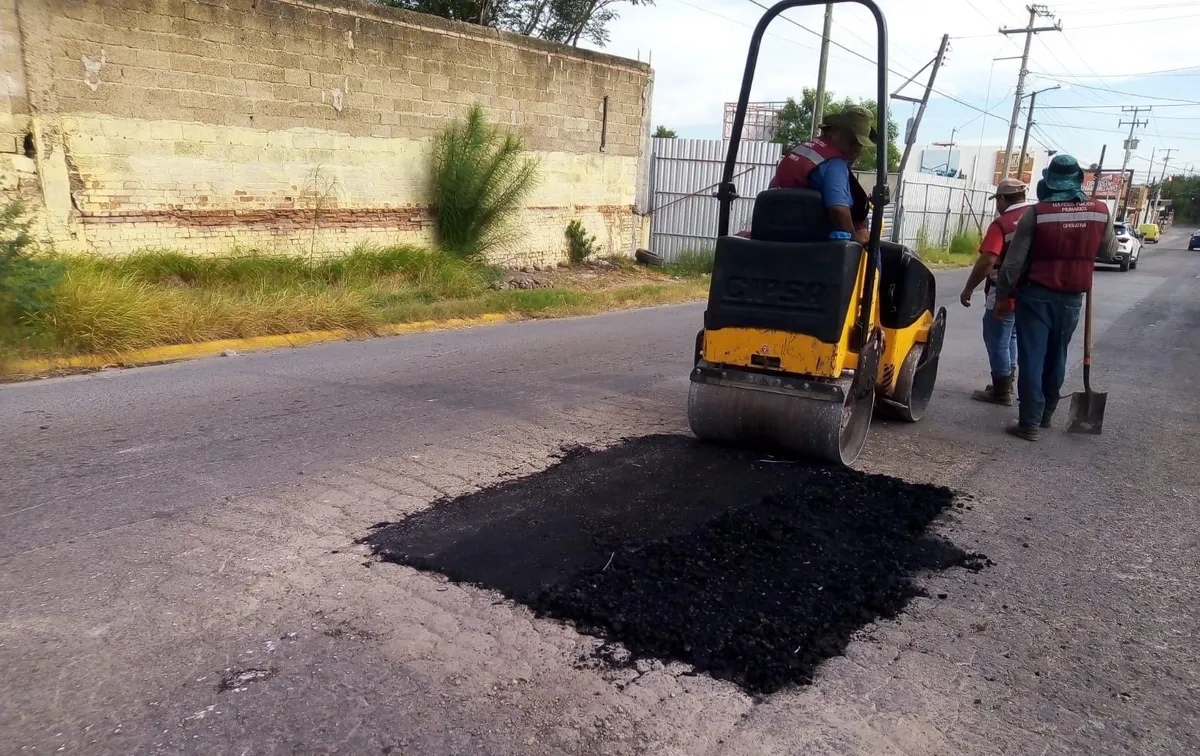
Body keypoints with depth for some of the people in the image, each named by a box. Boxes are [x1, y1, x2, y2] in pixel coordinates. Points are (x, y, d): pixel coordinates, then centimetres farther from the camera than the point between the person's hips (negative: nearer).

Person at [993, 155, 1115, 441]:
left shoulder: (1036, 213, -13)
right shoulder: (1101, 212, -1)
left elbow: (1014, 261, -12)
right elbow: (1106, 248, 17)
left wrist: (1003, 296, -3)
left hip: (1037, 295, -4)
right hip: (1072, 298, 4)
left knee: (1032, 358, -1)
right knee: (1056, 357, 17)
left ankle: (1030, 423, -3)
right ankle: (1046, 414, 30)